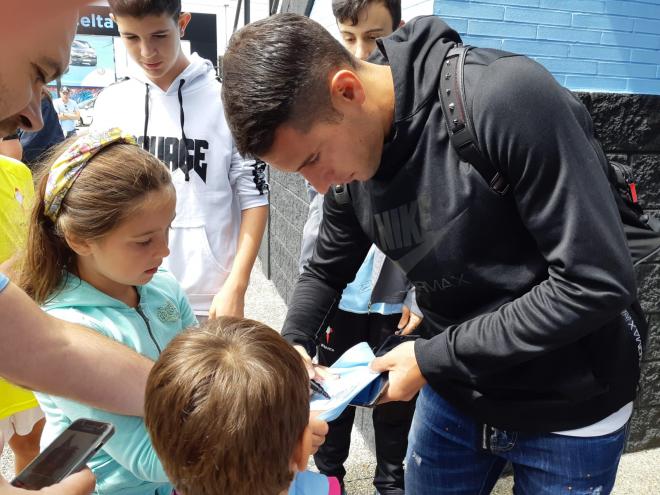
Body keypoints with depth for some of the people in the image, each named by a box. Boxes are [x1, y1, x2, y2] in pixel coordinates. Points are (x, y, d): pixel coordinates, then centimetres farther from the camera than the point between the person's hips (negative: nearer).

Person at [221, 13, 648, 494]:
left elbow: (598, 283, -26)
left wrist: (433, 358, -22)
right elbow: (325, 271, 9)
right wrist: (293, 343, -10)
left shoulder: (508, 97, -27)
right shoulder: (349, 169, -7)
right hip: (454, 394, 5)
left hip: (568, 409, -4)